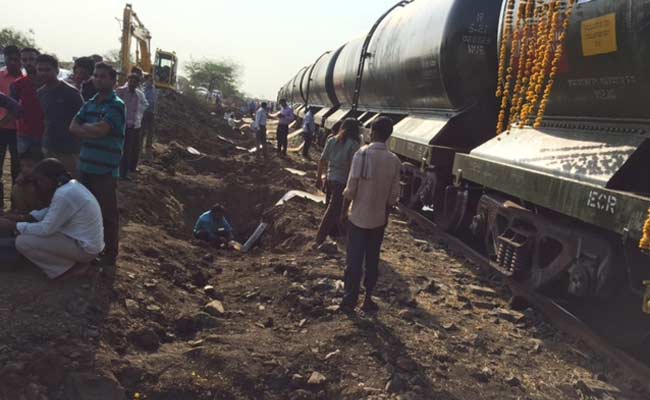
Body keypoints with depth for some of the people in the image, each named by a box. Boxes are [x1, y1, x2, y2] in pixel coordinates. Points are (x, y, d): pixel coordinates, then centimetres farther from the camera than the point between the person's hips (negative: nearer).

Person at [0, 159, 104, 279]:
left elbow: (46, 229, -19)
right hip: (88, 241, 10)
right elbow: (50, 210, 19)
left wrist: (13, 226, -9)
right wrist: (26, 217, 6)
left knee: (22, 242, -12)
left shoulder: (64, 194, -25)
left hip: (84, 248, -10)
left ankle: (66, 267, -2)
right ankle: (72, 261, 13)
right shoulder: (70, 184, 5)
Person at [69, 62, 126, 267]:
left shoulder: (117, 105, -9)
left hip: (105, 169, -7)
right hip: (86, 165, 7)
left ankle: (110, 253, 10)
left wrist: (85, 126, -2)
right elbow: (73, 127, 4)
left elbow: (100, 129, -20)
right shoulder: (90, 103, 13)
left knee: (107, 212, 0)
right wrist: (93, 131, -11)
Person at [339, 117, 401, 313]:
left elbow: (351, 189, -15)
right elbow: (393, 195, -1)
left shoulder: (362, 154, -16)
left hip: (358, 217, -3)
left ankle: (350, 300, 16)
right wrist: (386, 214, 15)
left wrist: (344, 211, -2)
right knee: (372, 261, 14)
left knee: (354, 260, 7)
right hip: (379, 218, 3)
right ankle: (368, 299, 21)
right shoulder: (394, 160, -4)